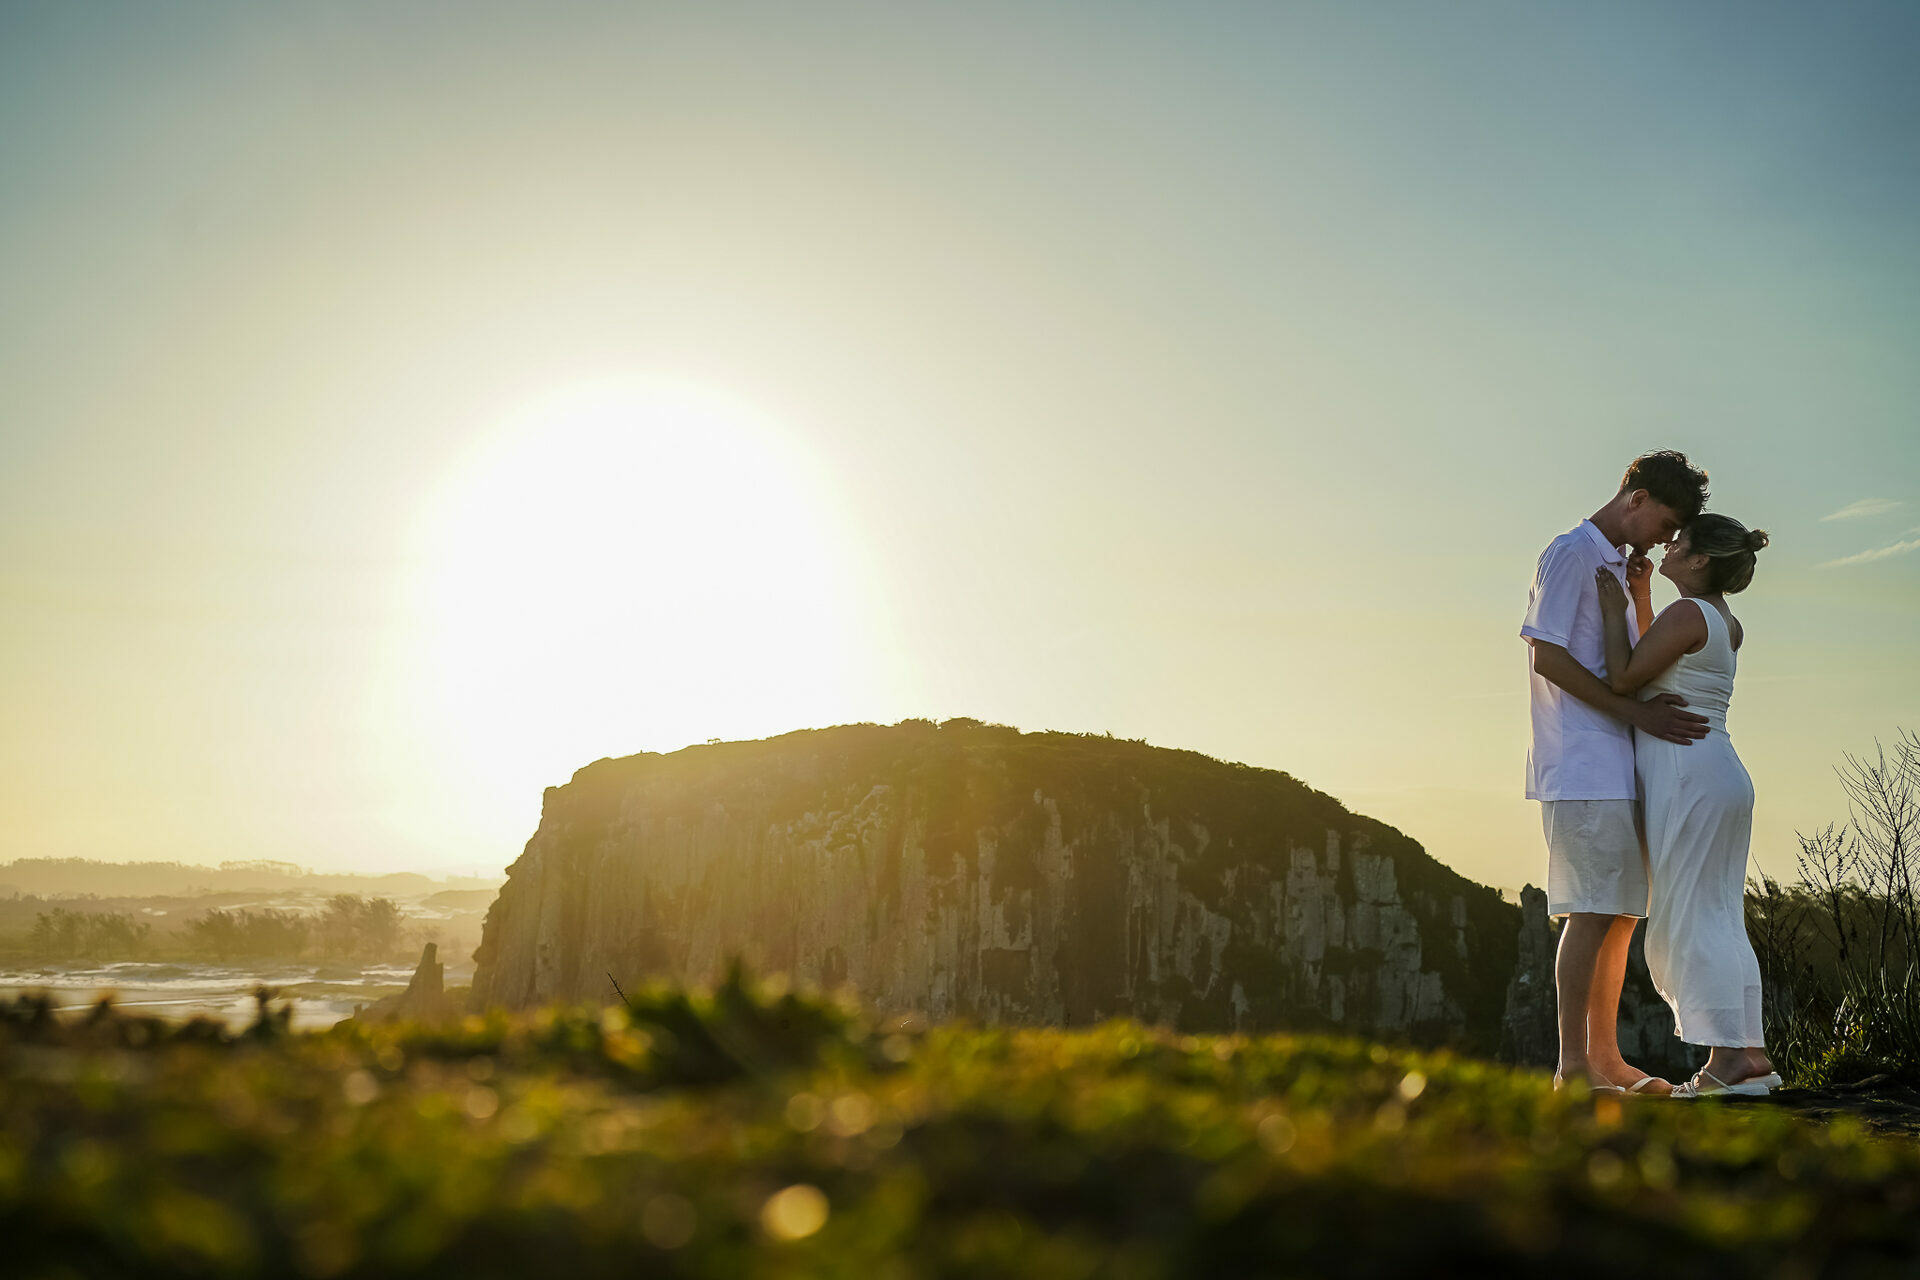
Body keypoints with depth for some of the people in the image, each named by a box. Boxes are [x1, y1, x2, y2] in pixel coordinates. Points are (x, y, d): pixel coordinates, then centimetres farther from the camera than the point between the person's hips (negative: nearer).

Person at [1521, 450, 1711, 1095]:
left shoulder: (1620, 565, 22)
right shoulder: (1570, 554, -6)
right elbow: (1548, 658, -14)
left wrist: (1640, 587, 10)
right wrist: (1636, 712, -16)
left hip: (1620, 764, 9)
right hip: (1583, 764, -9)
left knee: (1622, 912, 8)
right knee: (1594, 911, -12)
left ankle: (1605, 1058, 13)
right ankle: (1572, 1066, -9)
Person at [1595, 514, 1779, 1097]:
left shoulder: (1687, 612, -12)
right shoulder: (1727, 624, 16)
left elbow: (1623, 680, -11)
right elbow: (1651, 671, 26)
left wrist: (1614, 613, -2)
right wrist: (1636, 596, 26)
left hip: (1686, 775, -10)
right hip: (1721, 772, 10)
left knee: (1689, 917, -7)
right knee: (1721, 920, 10)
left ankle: (1725, 1059, -9)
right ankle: (1752, 1055, 9)